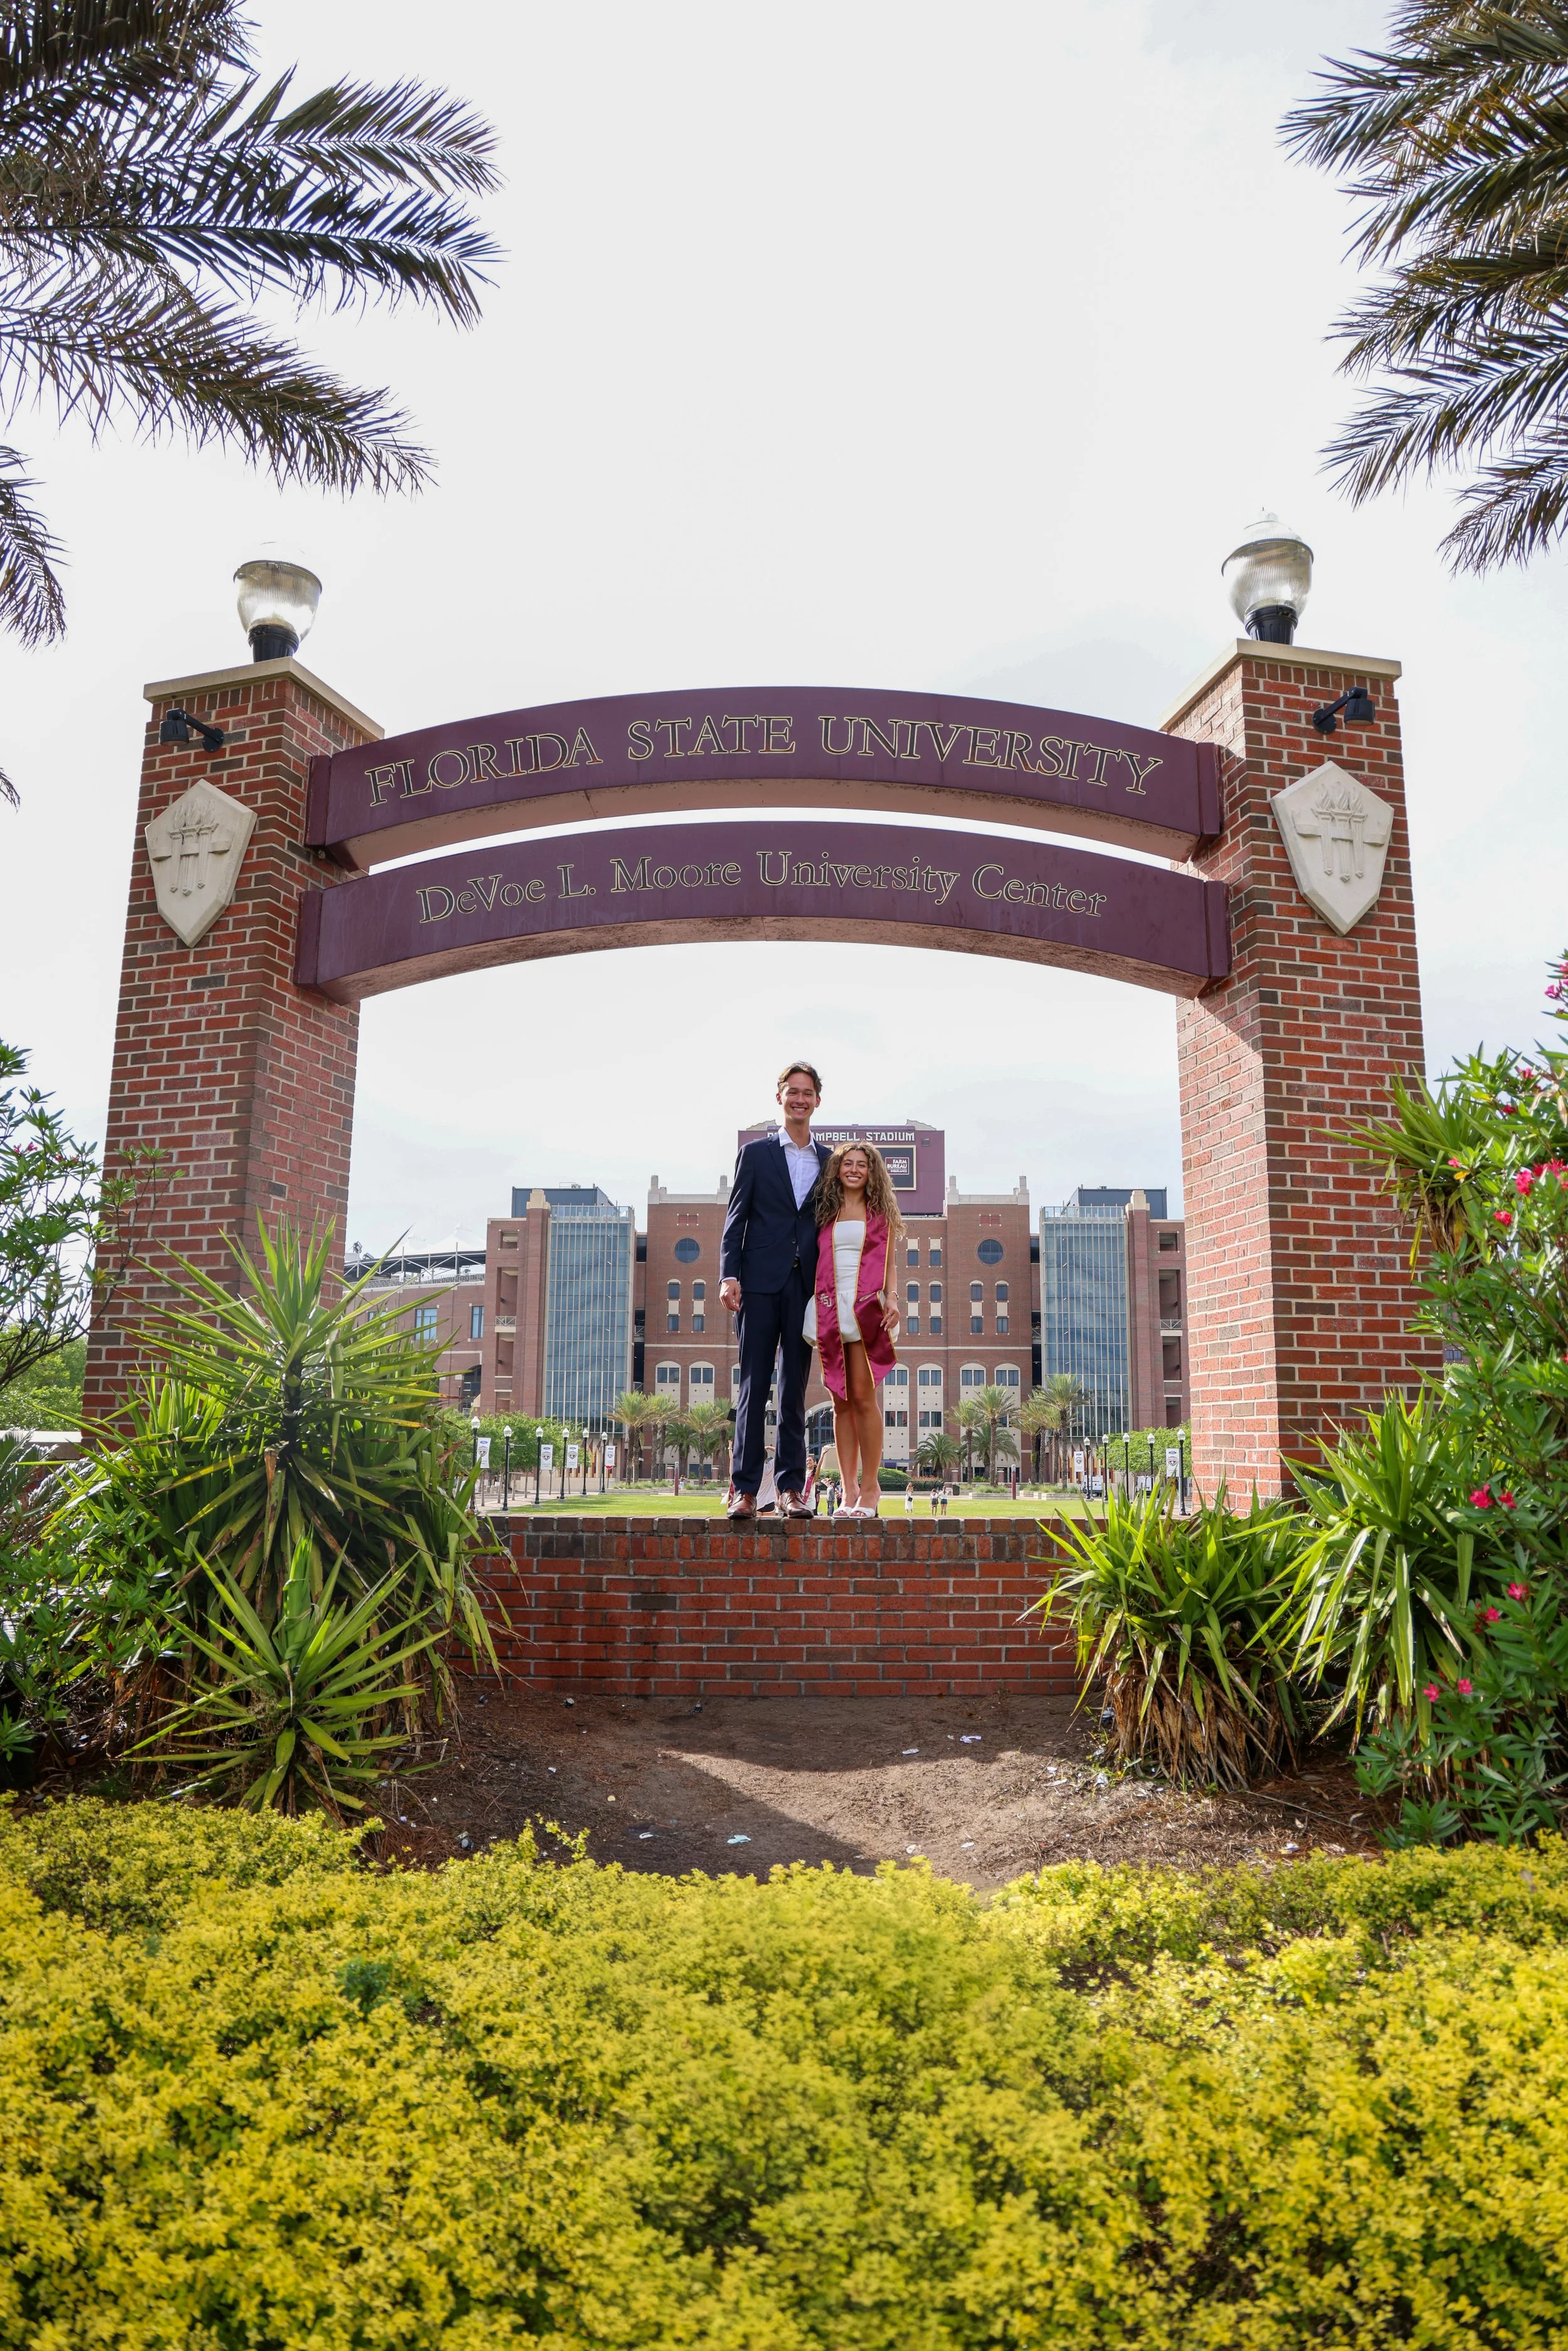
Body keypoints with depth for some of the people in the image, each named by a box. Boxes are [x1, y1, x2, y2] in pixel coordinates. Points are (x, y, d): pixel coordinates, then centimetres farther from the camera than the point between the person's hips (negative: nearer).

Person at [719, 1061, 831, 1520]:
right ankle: (744, 1489, -3)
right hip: (761, 1282, -2)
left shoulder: (829, 1161, 14)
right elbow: (736, 1218, 3)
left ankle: (791, 1488, 9)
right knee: (754, 1387, -3)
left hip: (806, 1286, 2)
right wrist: (729, 1275, -9)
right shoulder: (756, 1153, 8)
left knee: (795, 1390, 5)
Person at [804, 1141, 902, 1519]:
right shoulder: (824, 1210, 14)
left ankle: (870, 1487, -3)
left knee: (862, 1394, -10)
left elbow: (888, 1262, 10)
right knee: (841, 1400, 2)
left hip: (866, 1307, -2)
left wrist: (891, 1299, -6)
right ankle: (850, 1490, 4)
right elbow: (811, 1257, 14)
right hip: (829, 1307, 2)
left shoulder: (880, 1211, 12)